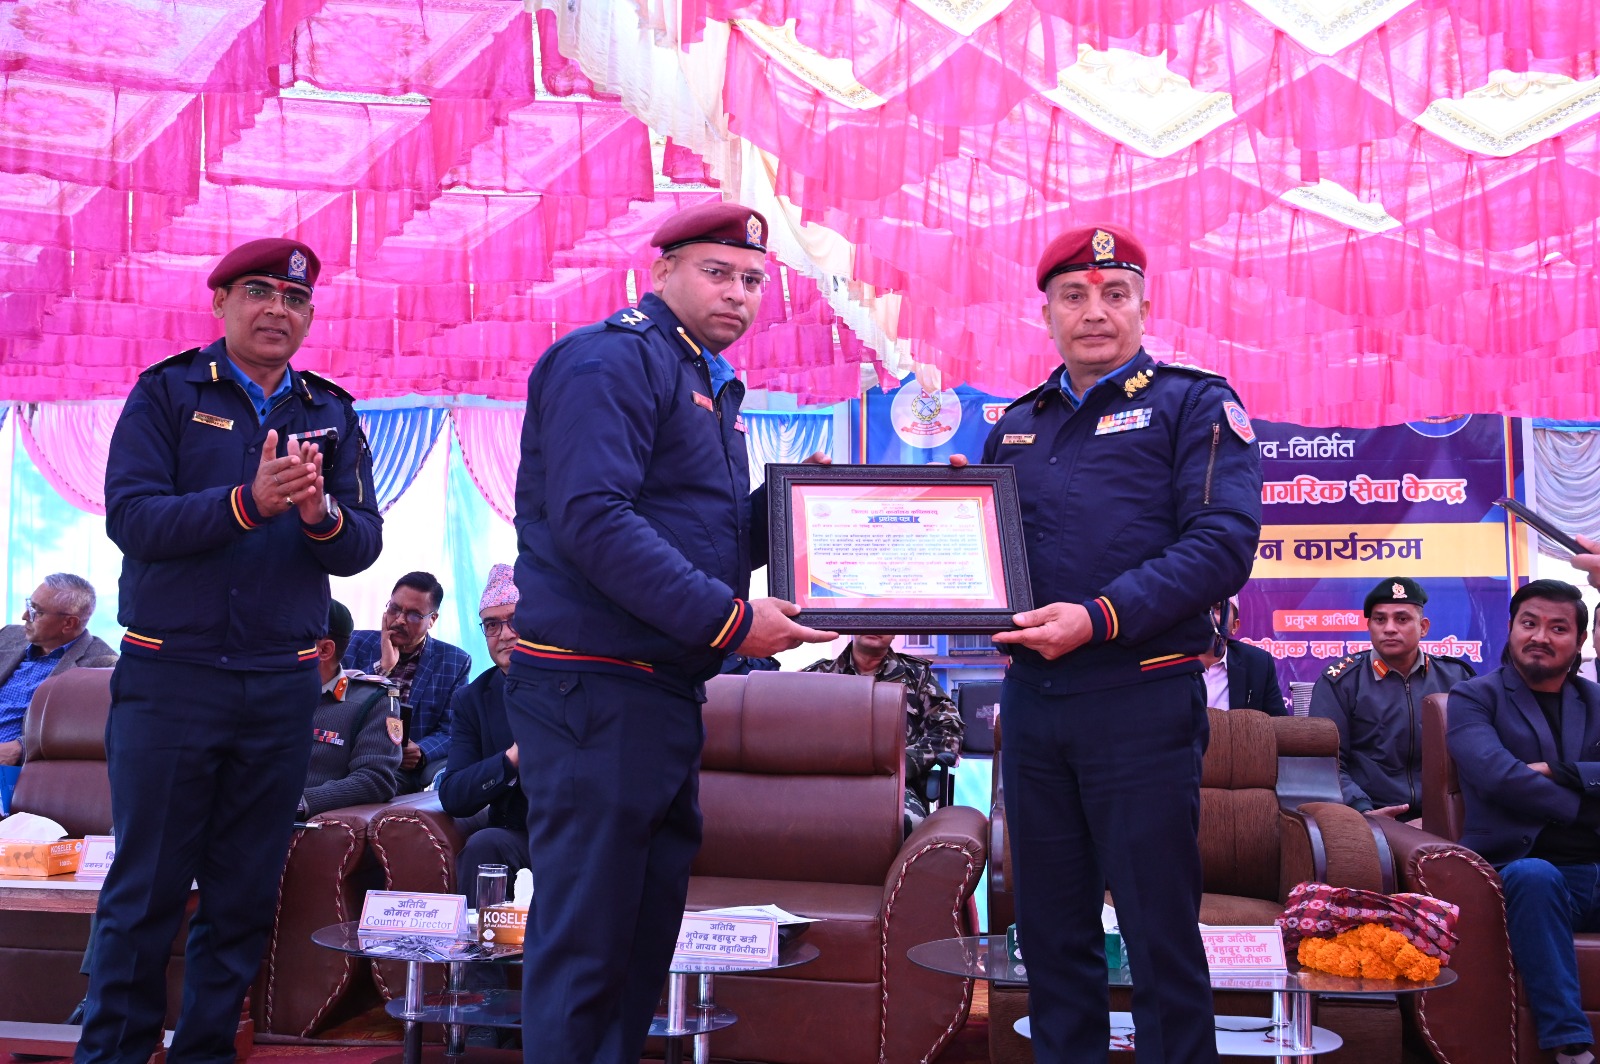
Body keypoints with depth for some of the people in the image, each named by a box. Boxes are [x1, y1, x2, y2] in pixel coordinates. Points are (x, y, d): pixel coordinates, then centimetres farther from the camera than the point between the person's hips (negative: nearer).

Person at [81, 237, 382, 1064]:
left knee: (245, 894, 10)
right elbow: (130, 517, -12)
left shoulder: (331, 414, 9)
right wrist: (249, 502, -24)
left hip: (282, 684, 3)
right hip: (170, 676, -3)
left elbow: (364, 545, 1)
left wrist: (322, 515, -21)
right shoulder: (166, 393, 1)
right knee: (145, 888, 4)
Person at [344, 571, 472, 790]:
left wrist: (421, 752, -19)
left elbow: (450, 731, 2)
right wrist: (382, 666, -10)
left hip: (414, 770, 0)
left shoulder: (456, 662, 7)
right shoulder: (356, 644, 9)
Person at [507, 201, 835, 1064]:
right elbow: (591, 520, -23)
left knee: (647, 926, 16)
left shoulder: (709, 385, 20)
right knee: (584, 936, -3)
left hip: (666, 693, 10)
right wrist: (728, 619, -23)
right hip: (595, 691, -10)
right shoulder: (610, 360, -10)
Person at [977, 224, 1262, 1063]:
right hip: (1030, 700, 5)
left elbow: (1223, 544, -12)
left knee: (1158, 926, 2)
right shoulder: (1016, 426, 17)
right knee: (1050, 926, 13)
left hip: (1141, 700, -5)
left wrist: (1102, 617, -22)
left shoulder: (1193, 403, 1)